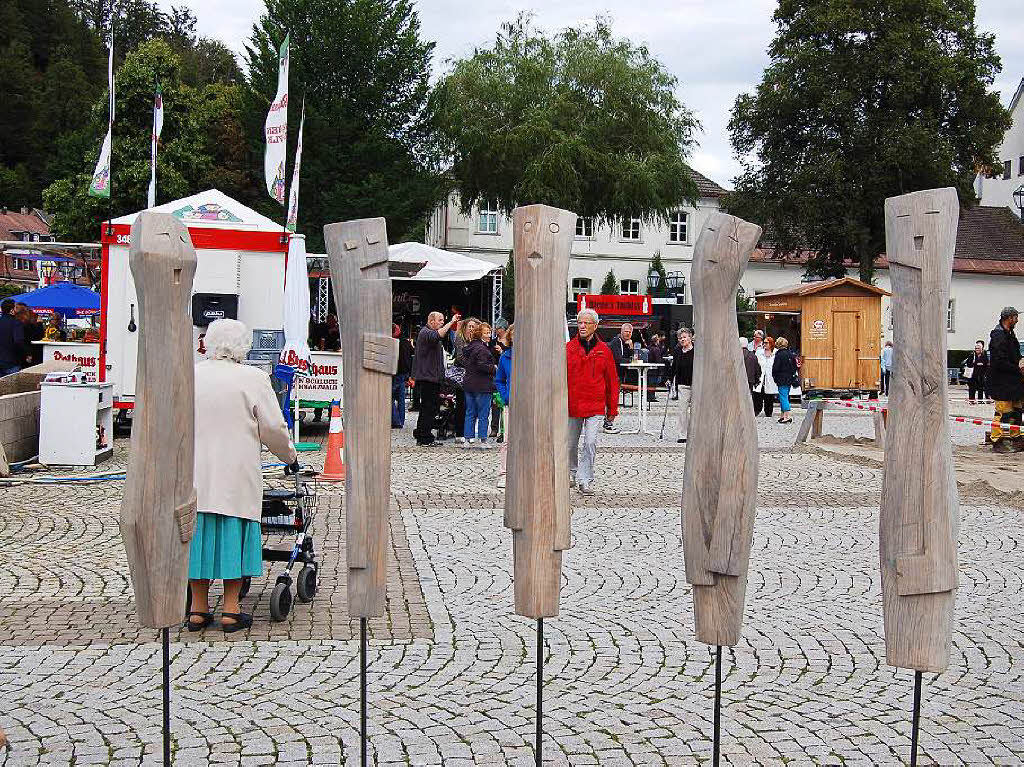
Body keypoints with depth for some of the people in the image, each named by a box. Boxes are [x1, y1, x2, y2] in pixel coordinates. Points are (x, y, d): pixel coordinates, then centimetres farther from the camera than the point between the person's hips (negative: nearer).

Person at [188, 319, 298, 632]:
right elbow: (273, 428, -4)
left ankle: (198, 610, 14)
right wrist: (290, 457, 12)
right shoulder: (253, 378, -6)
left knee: (198, 532, 9)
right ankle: (230, 611, 6)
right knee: (233, 535, 4)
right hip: (236, 474, -3)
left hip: (194, 474, 3)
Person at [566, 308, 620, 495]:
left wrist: (612, 410, 6)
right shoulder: (568, 349, 1)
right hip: (572, 406, 1)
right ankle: (572, 474, 33)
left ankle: (585, 480, -3)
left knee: (590, 443, -11)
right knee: (571, 444, 12)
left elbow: (612, 381, 7)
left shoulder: (604, 350, 2)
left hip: (595, 407, -1)